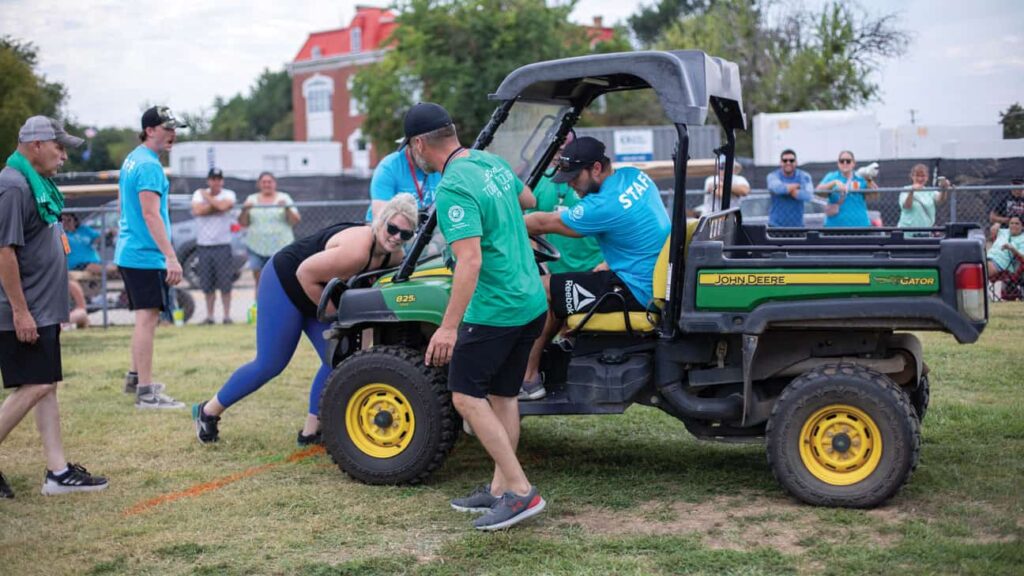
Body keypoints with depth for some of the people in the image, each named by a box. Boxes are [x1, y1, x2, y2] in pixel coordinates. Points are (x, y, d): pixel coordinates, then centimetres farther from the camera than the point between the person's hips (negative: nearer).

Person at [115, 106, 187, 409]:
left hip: (128, 252, 10)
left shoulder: (131, 159, 16)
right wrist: (171, 257, -26)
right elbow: (151, 214, -22)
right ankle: (146, 392, -9)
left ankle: (136, 376, 30)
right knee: (147, 318, -9)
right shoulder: (149, 165, -15)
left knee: (146, 318, 19)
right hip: (146, 255, -10)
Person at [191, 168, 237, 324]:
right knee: (207, 285, 7)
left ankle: (227, 315, 5)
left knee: (225, 283, -3)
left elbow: (223, 205, -20)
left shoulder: (228, 194, 3)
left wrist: (207, 197, -5)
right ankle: (209, 316, 16)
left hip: (222, 245, -2)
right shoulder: (199, 193, 7)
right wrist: (216, 206, -8)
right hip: (203, 245, 2)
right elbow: (197, 210, -12)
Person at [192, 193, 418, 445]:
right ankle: (208, 412, 13)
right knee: (269, 365, -5)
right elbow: (305, 274, -29)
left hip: (318, 294, 9)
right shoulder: (356, 250, -35)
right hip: (284, 283, -9)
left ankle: (310, 432, 9)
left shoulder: (394, 255, -10)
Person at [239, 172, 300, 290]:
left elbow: (295, 221, 0)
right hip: (257, 247, 2)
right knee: (259, 280, 1)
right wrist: (245, 210, -9)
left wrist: (287, 209, -17)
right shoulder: (252, 199, 11)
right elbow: (243, 223, 9)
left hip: (281, 246, -2)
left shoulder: (284, 198, 6)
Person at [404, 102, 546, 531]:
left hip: (494, 310, -9)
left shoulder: (453, 189, -20)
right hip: (531, 302, 9)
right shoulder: (493, 163, 8)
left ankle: (520, 491, -4)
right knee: (502, 395, 14)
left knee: (466, 395, -2)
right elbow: (526, 198, 28)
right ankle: (501, 488, 21)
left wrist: (449, 326, -28)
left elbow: (470, 260, -27)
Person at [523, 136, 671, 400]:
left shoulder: (605, 205, -21)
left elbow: (544, 224, -8)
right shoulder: (635, 176, 4)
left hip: (637, 292, -10)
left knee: (542, 289, -4)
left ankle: (528, 377, 3)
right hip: (655, 281, 10)